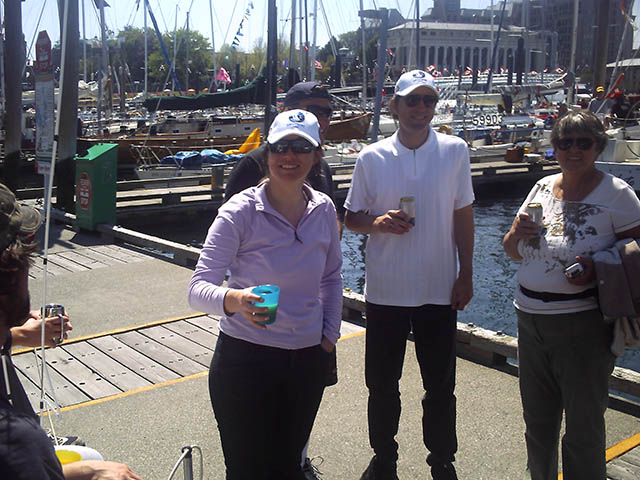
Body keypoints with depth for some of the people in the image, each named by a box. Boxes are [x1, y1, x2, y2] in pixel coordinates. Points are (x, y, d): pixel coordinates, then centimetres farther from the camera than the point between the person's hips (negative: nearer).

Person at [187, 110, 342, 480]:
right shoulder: (241, 211, -14)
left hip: (308, 360, 4)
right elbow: (199, 289, -19)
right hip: (245, 358, -4)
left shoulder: (323, 209, 0)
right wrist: (234, 301, -39)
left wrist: (329, 335, 6)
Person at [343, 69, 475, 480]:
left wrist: (466, 274, 1)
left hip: (440, 289, 0)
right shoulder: (372, 158, -1)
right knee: (381, 383, 13)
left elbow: (463, 215, 4)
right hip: (385, 289, 1)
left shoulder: (455, 151, -1)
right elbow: (352, 217, 5)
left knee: (440, 385, 12)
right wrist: (379, 222, -16)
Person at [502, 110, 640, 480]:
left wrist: (597, 269, -24)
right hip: (531, 320, 5)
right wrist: (517, 233, -6)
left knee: (583, 429, 7)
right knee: (537, 421, 19)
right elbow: (515, 253, 16)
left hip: (584, 325, -5)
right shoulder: (542, 188, 8)